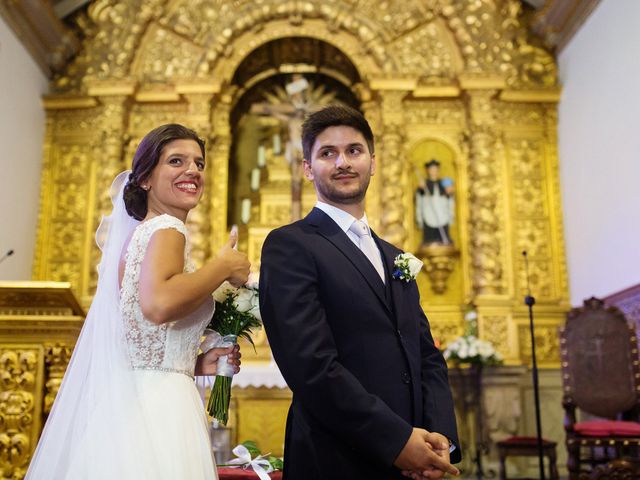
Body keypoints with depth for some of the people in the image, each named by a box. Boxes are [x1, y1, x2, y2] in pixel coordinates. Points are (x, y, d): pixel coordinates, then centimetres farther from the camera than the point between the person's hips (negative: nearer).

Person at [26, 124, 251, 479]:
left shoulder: (137, 233, 15)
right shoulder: (167, 230, -11)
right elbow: (159, 304, -33)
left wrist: (195, 363, 11)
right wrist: (224, 266, -18)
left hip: (127, 402, 9)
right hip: (153, 409, -9)